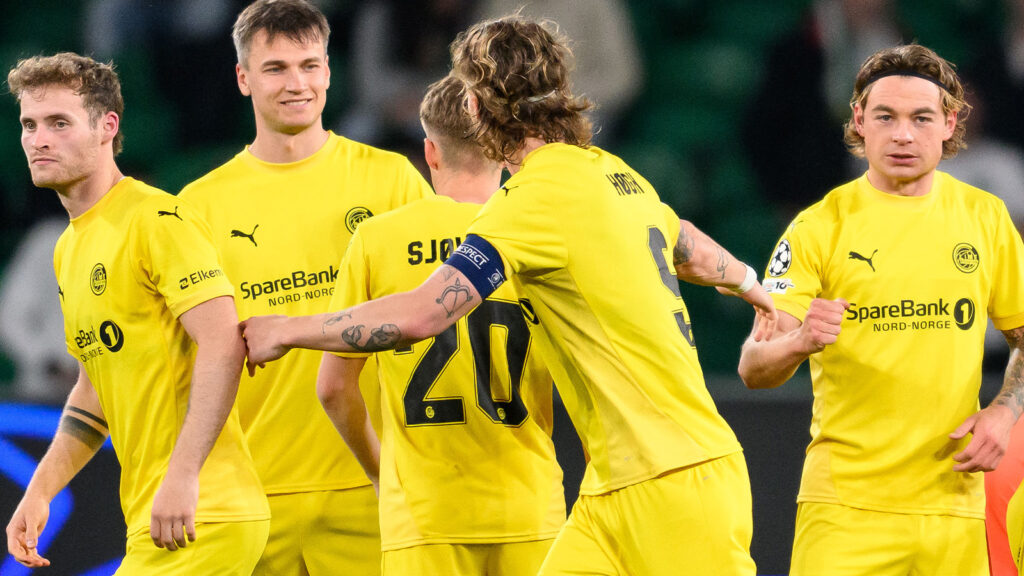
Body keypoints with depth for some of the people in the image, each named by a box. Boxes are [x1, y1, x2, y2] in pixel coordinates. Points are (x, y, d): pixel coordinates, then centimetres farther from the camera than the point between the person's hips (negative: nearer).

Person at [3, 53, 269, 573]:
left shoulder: (157, 220, -10)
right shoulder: (69, 248, 19)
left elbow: (223, 344, -19)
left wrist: (182, 477, -26)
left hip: (198, 512, -9)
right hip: (148, 516, 9)